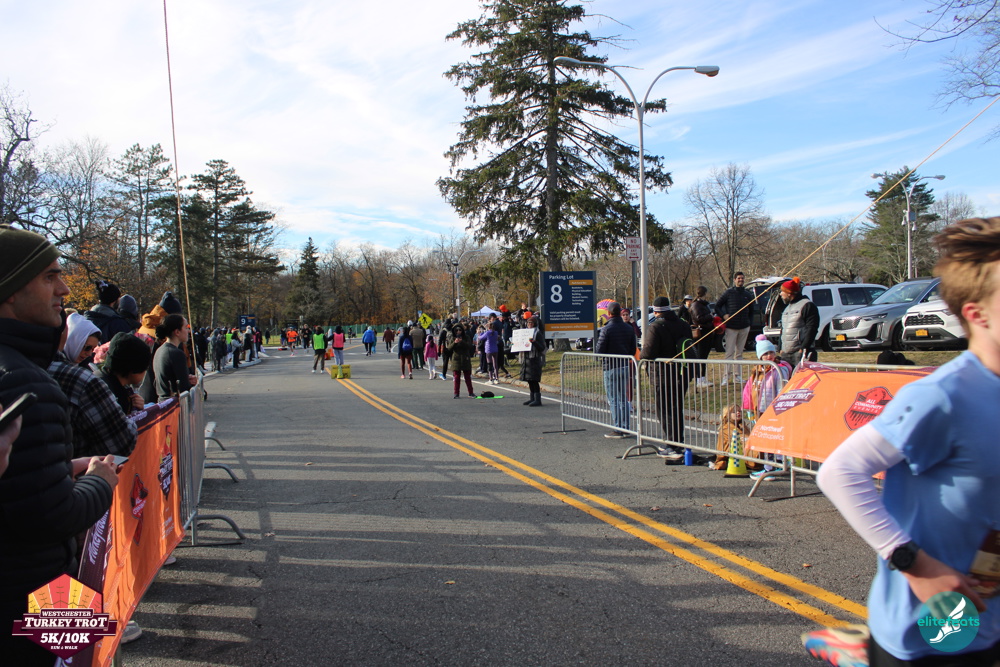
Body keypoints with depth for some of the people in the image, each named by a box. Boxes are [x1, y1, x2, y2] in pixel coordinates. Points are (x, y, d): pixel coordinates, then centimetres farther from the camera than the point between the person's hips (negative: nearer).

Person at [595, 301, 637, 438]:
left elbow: (599, 350, -14)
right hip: (625, 367, 6)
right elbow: (633, 350, 8)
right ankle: (625, 428, 16)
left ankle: (617, 429, 2)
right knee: (624, 399, 13)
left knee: (613, 400, 1)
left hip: (611, 367, -6)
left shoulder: (606, 329, -14)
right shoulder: (629, 328, 5)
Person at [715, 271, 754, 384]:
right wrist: (724, 315, -13)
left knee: (739, 353, 8)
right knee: (730, 352, -9)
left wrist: (749, 323, 9)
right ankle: (726, 376, -9)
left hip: (744, 328, 4)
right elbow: (717, 306, 2)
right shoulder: (728, 293, -1)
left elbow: (751, 311, 20)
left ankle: (737, 376, 12)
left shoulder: (748, 294, 12)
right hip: (731, 327, -4)